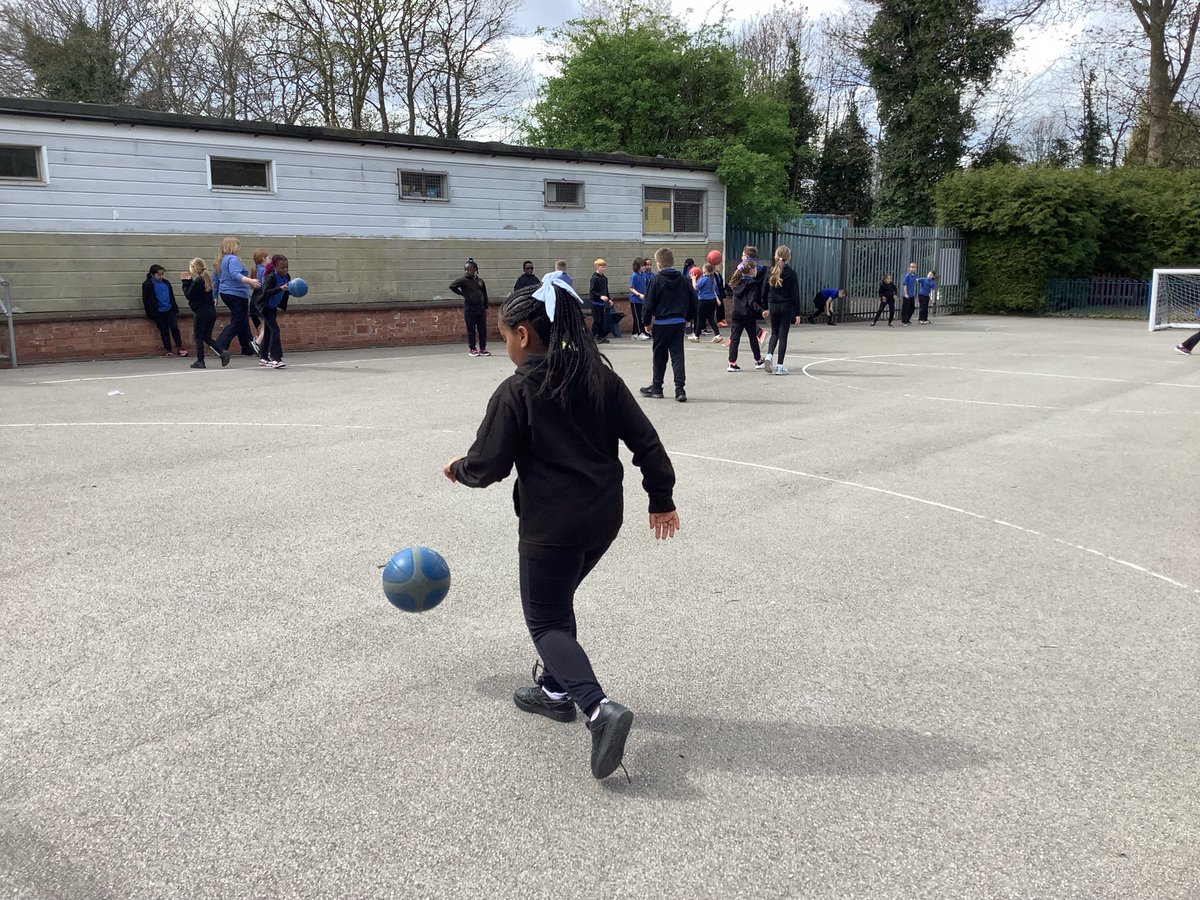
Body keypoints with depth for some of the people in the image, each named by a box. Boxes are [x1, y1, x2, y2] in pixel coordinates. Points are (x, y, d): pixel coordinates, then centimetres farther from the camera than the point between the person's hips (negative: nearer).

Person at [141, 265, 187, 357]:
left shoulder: (166, 283, 8)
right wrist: (150, 314, -7)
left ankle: (179, 348, 8)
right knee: (164, 331, 5)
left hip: (170, 310, 3)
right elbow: (146, 300, -4)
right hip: (159, 312, -3)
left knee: (175, 328, -1)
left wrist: (175, 308, 14)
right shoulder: (147, 285, -5)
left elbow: (172, 296, 16)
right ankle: (168, 350, 12)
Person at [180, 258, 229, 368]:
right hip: (211, 311, 8)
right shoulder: (207, 279, 11)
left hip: (201, 312, -8)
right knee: (207, 337, 12)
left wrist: (185, 282, -2)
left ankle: (200, 361, 6)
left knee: (198, 337, 3)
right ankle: (222, 353, -5)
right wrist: (188, 281, 13)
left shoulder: (197, 281, -14)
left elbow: (188, 295, -11)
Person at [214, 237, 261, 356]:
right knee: (237, 323, -9)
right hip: (236, 294, -10)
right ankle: (220, 345, -18)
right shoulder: (233, 259, -12)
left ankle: (248, 349, 21)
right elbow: (235, 275, -28)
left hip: (226, 293, 10)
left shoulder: (221, 260, 17)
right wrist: (250, 281, -40)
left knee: (243, 322, 16)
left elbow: (216, 280, 22)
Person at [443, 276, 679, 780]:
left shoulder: (516, 392, -12)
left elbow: (487, 466, -9)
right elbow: (645, 440, 4)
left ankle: (599, 707, -16)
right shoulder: (599, 376, 4)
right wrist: (661, 498, 12)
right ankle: (556, 689, 36)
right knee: (557, 601, 26)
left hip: (551, 526, -7)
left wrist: (457, 470, 12)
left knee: (545, 620, 3)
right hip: (604, 520, 7)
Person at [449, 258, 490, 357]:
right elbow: (452, 286, -6)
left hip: (481, 308, 4)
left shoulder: (480, 281, 8)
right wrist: (462, 294, -4)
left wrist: (486, 308, 11)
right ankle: (471, 349, 8)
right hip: (469, 309, -4)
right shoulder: (463, 280, -3)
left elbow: (485, 295, 12)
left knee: (483, 329, 5)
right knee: (471, 330, 1)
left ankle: (482, 349, 13)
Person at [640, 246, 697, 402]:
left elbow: (649, 304, -8)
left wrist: (647, 322, 3)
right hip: (679, 323, 3)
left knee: (659, 356, 9)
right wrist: (689, 318, 20)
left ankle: (656, 387, 20)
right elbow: (693, 301, 9)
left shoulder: (656, 280, -9)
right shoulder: (684, 280, 3)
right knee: (677, 355, 4)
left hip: (661, 324, -3)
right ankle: (680, 388, -4)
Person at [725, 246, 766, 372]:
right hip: (748, 315, -4)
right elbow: (752, 301, -20)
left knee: (734, 337, 1)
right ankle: (758, 361, 26)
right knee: (753, 337, 11)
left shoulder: (736, 282, 7)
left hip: (737, 314, 5)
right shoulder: (752, 284, -12)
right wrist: (760, 311, -28)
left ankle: (732, 363, -7)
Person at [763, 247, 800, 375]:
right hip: (786, 307, -3)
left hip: (773, 306, 3)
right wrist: (797, 313, -4)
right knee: (783, 335, 2)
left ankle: (769, 355, -8)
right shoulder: (791, 273, -7)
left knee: (775, 333, 18)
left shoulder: (770, 272, 1)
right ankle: (779, 366, 1)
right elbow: (795, 294, -7)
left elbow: (764, 291, 6)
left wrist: (766, 307, 16)